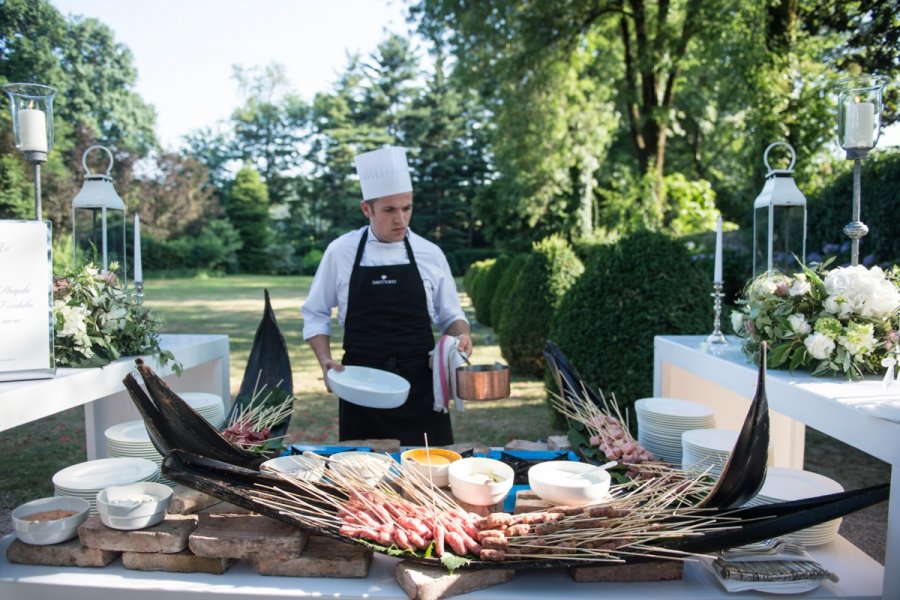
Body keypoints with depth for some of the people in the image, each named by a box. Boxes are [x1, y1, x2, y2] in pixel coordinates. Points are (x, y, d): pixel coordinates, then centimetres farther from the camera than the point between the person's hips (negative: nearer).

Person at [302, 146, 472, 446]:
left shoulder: (430, 254, 1)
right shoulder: (341, 251, -1)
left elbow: (451, 315, 11)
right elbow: (315, 314, 7)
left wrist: (461, 336, -10)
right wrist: (325, 360, -8)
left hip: (420, 385, 1)